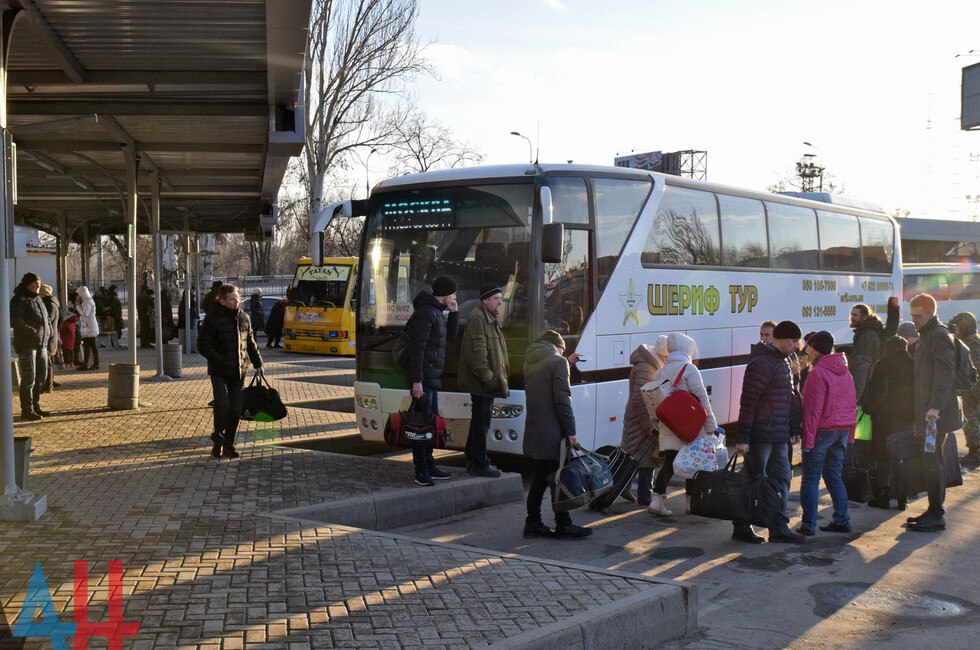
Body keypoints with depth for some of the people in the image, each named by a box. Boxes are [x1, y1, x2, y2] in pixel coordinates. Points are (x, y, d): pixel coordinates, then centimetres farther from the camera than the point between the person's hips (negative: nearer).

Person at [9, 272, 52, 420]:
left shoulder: (37, 299, 18)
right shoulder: (19, 300, -10)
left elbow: (46, 318, 29)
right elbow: (15, 321, -22)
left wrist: (48, 330, 11)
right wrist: (34, 332, -22)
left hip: (41, 344, 9)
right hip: (26, 344, -9)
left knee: (41, 376, 14)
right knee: (28, 379, -5)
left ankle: (35, 406, 25)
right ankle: (27, 411, 1)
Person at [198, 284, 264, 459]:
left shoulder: (244, 318, 9)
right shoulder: (213, 319, -8)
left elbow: (251, 343, 20)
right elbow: (203, 346, -10)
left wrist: (258, 363, 17)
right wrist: (220, 361, -18)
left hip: (238, 372, 5)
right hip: (219, 372, -5)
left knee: (236, 410, 4)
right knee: (222, 406, -16)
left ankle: (228, 446, 17)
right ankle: (217, 436, 11)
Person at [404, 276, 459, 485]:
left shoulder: (436, 312, 16)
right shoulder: (425, 313, -15)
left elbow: (450, 337, 26)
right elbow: (416, 348, -21)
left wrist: (454, 313, 12)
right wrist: (416, 381, -24)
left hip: (432, 378, 11)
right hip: (423, 379, -11)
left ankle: (429, 467, 25)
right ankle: (421, 472, -1)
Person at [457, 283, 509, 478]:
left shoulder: (490, 319, 21)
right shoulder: (477, 318, -14)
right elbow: (476, 351, -22)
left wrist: (498, 378, 22)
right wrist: (486, 376, -23)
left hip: (487, 381, 11)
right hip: (482, 382, -11)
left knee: (480, 421, 16)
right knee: (482, 421, -7)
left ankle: (473, 461, 25)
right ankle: (479, 463, -1)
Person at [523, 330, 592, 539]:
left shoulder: (529, 363, 14)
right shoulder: (558, 362, -9)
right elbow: (562, 399, -15)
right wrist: (570, 430, -12)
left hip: (533, 432, 7)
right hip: (552, 433, -7)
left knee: (539, 478, 13)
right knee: (558, 479, -1)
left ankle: (533, 523, 15)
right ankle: (563, 526, 3)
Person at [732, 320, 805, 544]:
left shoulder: (784, 362, 15)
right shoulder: (761, 363, -16)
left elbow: (790, 398, 22)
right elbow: (748, 401, -20)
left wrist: (794, 428, 20)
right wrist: (742, 437, -22)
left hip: (778, 434, 10)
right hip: (760, 433, -9)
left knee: (781, 478, 11)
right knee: (754, 481, -2)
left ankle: (779, 528, 17)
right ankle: (741, 527, 8)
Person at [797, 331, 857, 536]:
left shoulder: (818, 373, -13)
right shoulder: (845, 372, 12)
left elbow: (813, 409, -16)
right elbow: (853, 405, 15)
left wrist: (807, 440, -14)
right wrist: (849, 435, 18)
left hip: (823, 430, -8)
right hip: (843, 431, 8)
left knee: (811, 478, -1)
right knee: (834, 476, 15)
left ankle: (809, 525, -1)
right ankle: (842, 521, 14)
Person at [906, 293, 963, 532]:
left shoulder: (939, 334, -12)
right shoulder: (925, 335, 18)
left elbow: (945, 373, -22)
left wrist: (935, 407, -30)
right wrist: (918, 411, 20)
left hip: (936, 413, -10)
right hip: (926, 411, 10)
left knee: (932, 463, -7)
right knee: (932, 462, 13)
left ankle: (936, 516, -2)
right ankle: (935, 511, 20)